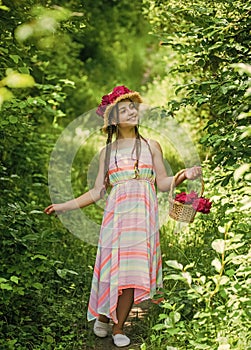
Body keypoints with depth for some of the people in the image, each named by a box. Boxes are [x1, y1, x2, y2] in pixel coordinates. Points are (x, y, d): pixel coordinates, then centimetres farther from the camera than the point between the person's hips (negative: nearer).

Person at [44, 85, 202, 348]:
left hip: (144, 213, 0)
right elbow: (97, 192, 12)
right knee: (115, 264, -6)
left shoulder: (151, 146, 12)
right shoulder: (107, 152, 13)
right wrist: (65, 206, 7)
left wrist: (183, 176, -10)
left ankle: (118, 325, 6)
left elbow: (163, 184, 8)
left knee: (133, 267, -5)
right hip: (116, 212, 0)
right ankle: (102, 317, 15)